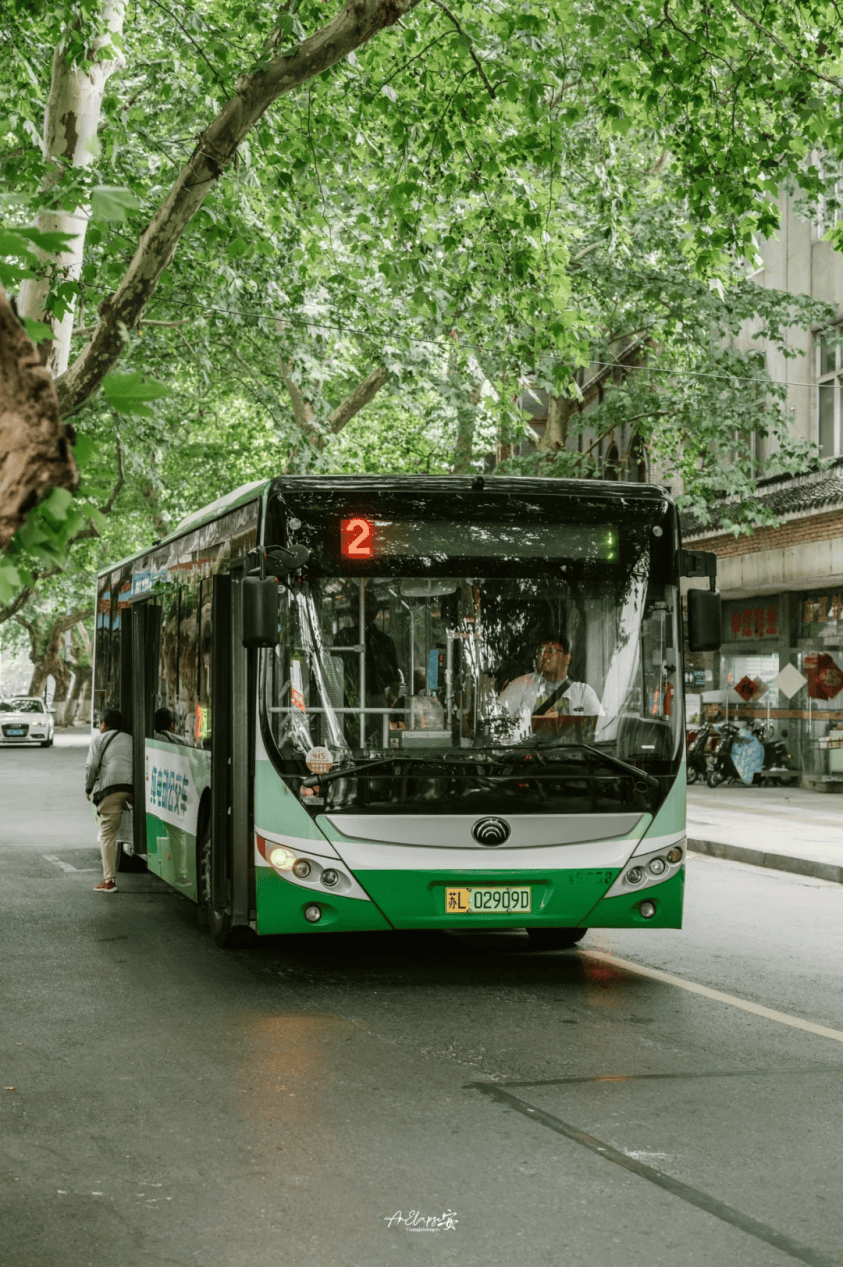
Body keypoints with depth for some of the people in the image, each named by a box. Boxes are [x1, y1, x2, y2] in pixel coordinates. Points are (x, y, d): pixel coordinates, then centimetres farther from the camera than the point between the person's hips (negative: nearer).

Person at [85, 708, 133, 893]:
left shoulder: (99, 739, 14)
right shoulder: (130, 739, 27)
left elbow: (92, 766, 2)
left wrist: (88, 788, 15)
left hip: (110, 787, -4)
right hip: (134, 786, 4)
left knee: (108, 834, -2)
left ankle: (109, 880, -6)